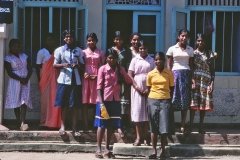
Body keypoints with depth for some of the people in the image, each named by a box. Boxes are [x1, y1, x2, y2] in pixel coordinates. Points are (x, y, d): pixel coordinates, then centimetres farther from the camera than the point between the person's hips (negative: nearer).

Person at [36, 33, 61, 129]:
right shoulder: (42, 52, 3)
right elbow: (37, 67, 3)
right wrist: (40, 81, -2)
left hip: (56, 80, 3)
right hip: (46, 79, -3)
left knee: (56, 100, -2)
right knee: (46, 100, -5)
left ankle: (55, 123, 3)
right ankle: (44, 123, -1)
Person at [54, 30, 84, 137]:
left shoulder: (78, 51, 8)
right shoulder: (59, 50, 4)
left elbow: (82, 65, 13)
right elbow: (55, 65, 6)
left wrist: (77, 65, -9)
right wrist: (63, 65, -13)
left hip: (75, 80, 1)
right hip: (64, 79, -1)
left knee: (75, 104, 0)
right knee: (64, 104, -1)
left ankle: (74, 127, 5)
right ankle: (62, 126, 6)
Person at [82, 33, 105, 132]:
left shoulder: (100, 53, 12)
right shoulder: (83, 52, 11)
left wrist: (99, 76, -7)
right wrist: (84, 73, -11)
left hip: (97, 78, 0)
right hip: (86, 78, 0)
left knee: (96, 102, 0)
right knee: (85, 102, -5)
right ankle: (85, 125, -3)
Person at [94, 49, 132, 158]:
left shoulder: (120, 69, 7)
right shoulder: (102, 69, -5)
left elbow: (129, 81, 9)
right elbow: (99, 87, -8)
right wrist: (101, 102, -15)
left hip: (115, 100, 4)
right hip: (104, 100, -4)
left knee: (110, 125, 8)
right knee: (101, 125, 0)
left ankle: (107, 149, 14)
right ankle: (98, 149, 4)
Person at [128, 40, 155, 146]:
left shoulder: (151, 60, 7)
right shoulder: (135, 60, 5)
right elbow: (130, 75, 0)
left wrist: (149, 89, -7)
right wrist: (137, 87, -9)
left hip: (148, 90, 1)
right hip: (137, 89, -1)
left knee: (147, 112, 0)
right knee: (137, 112, -2)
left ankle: (146, 137, 5)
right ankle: (138, 137, 1)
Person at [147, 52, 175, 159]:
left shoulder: (169, 73, 1)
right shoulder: (150, 74, 3)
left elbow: (171, 88, 6)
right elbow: (148, 88, 9)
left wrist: (169, 100, 1)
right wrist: (150, 100, 2)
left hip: (165, 101, -1)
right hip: (153, 100, 1)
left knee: (164, 126, -3)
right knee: (154, 126, 4)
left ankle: (163, 150, 7)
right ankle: (154, 150, 8)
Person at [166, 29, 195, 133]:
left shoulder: (190, 50, 12)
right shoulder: (172, 49, 4)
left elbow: (191, 65, 13)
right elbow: (169, 65, 4)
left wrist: (192, 78, 2)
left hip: (187, 74, 3)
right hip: (175, 74, -3)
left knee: (185, 100, 1)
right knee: (174, 99, -7)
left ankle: (182, 125, 5)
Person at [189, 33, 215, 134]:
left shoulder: (210, 54, 9)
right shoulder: (192, 53, 7)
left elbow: (212, 70, 8)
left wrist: (212, 83, -1)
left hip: (206, 81, 1)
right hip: (195, 80, -1)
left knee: (204, 104, 1)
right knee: (193, 104, -8)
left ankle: (201, 127, 7)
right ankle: (190, 126, -7)